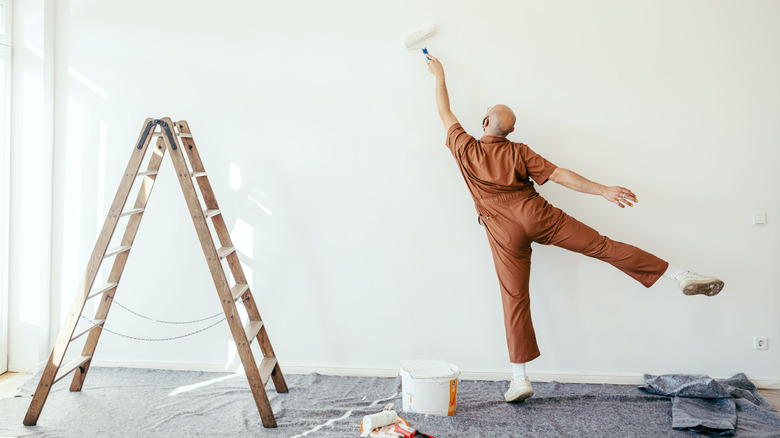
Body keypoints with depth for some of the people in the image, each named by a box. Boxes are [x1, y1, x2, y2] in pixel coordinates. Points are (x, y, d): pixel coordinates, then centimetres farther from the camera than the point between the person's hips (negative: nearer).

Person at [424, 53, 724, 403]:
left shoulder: (465, 149, 2)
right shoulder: (518, 153, 3)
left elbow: (445, 113, 18)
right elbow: (560, 175, -3)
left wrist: (439, 77, 30)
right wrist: (604, 191, -2)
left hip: (504, 232, 0)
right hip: (537, 216, 0)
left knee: (515, 299, 2)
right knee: (601, 245, 0)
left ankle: (520, 378, 4)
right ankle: (678, 275, -5)